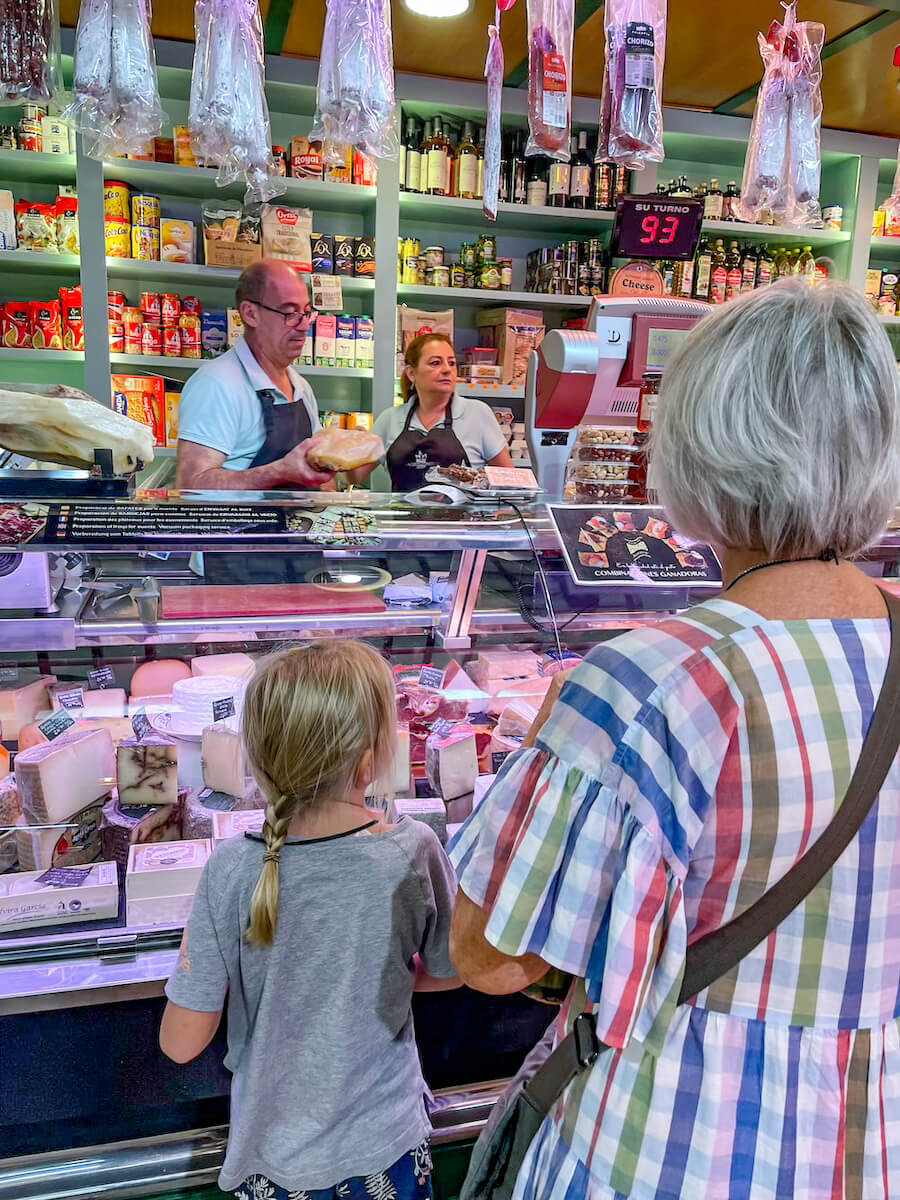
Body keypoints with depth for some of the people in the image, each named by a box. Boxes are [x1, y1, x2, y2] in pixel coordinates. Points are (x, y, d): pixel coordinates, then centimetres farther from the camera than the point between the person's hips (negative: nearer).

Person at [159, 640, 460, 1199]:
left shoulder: (232, 870, -24)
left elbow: (182, 1042, -15)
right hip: (387, 1142, 0)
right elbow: (452, 971, -5)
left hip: (274, 1155, 0)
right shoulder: (413, 851, -23)